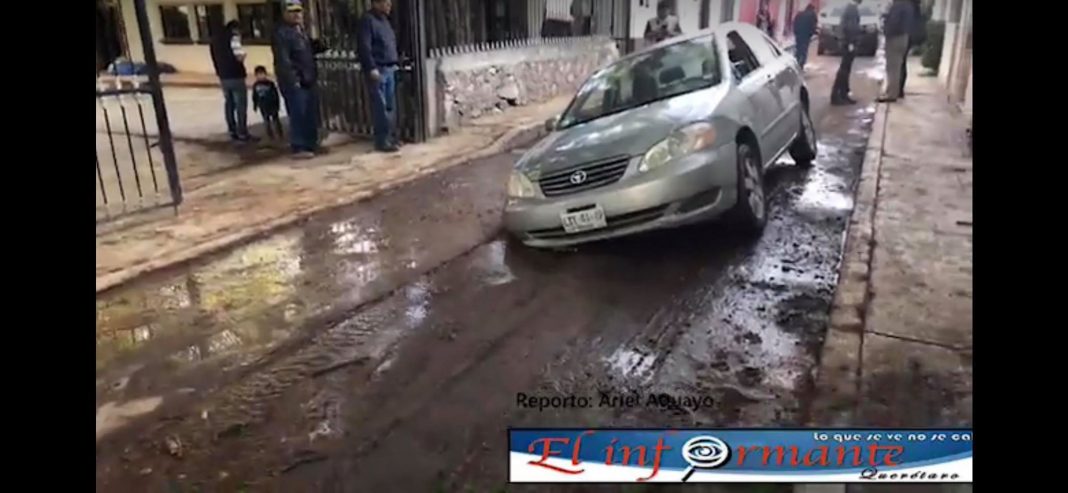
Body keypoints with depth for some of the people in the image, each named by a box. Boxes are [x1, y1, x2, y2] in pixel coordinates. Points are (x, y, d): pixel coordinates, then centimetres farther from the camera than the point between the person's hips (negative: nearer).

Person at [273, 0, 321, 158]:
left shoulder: (301, 31, 20)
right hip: (294, 82, -9)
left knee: (311, 115, 13)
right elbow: (283, 60, -19)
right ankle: (299, 148, -3)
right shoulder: (281, 34, -11)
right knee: (298, 116, -8)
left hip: (307, 81, 10)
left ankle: (311, 144, 22)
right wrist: (292, 80, -24)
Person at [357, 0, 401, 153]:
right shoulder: (367, 20, -10)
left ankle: (389, 136, 18)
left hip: (389, 68, 9)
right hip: (377, 69, -9)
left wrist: (394, 63, 15)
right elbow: (364, 46, -18)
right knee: (380, 106, -7)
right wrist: (371, 68, -22)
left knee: (390, 105, 10)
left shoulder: (384, 19, 17)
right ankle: (382, 141, -3)